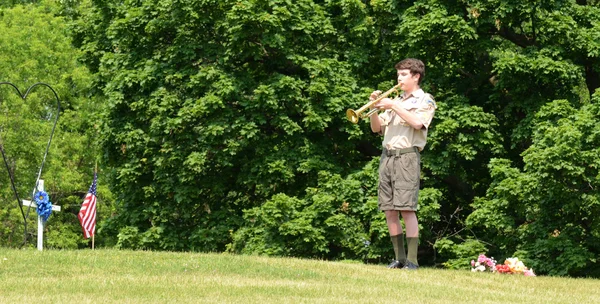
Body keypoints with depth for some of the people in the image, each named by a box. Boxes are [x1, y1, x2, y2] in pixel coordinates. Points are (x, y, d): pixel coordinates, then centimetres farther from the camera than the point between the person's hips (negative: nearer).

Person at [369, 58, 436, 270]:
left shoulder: (425, 101, 5)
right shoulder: (396, 101, 23)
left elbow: (417, 122, -15)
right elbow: (377, 128, 20)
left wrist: (393, 106, -13)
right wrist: (374, 108, 3)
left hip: (407, 156, -6)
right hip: (387, 156, 6)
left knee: (407, 209, -12)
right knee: (389, 211, 3)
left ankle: (412, 260, -13)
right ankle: (399, 258, 9)